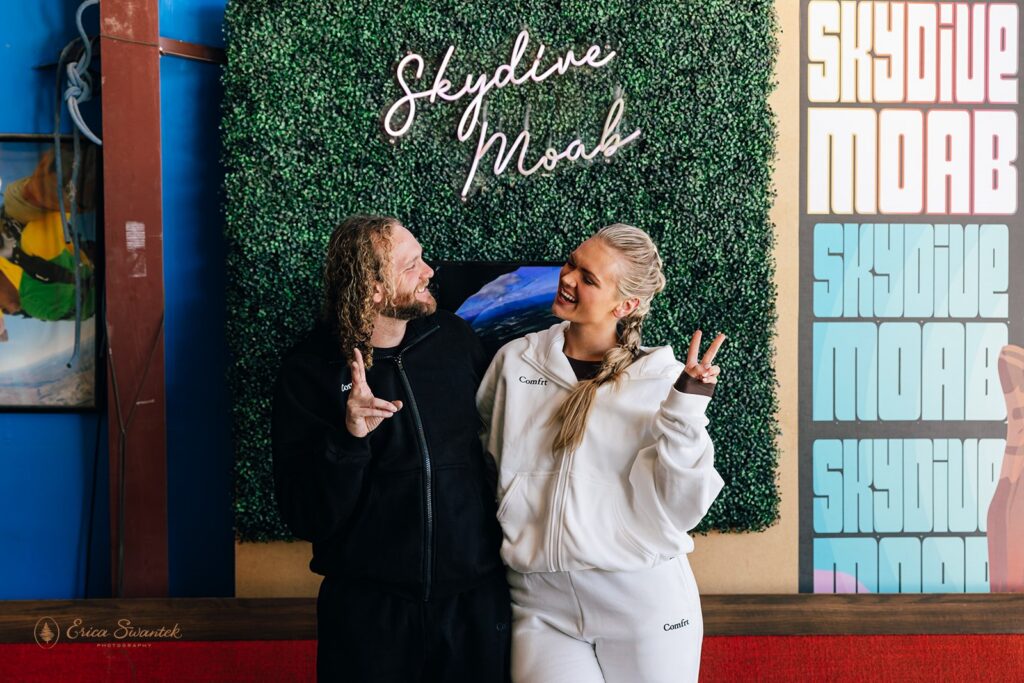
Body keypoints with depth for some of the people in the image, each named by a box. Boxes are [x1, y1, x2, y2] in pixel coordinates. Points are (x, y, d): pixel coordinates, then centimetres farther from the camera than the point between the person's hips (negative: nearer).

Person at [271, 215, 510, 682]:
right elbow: (306, 520, -12)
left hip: (476, 597, 3)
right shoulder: (309, 371, -9)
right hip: (370, 609, -3)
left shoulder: (455, 339, -1)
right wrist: (348, 439, -27)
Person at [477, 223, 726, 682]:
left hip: (643, 599, -1)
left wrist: (685, 413, -18)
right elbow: (483, 457, 14)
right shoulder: (515, 361, 1)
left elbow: (677, 509, -10)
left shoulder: (665, 381, -5)